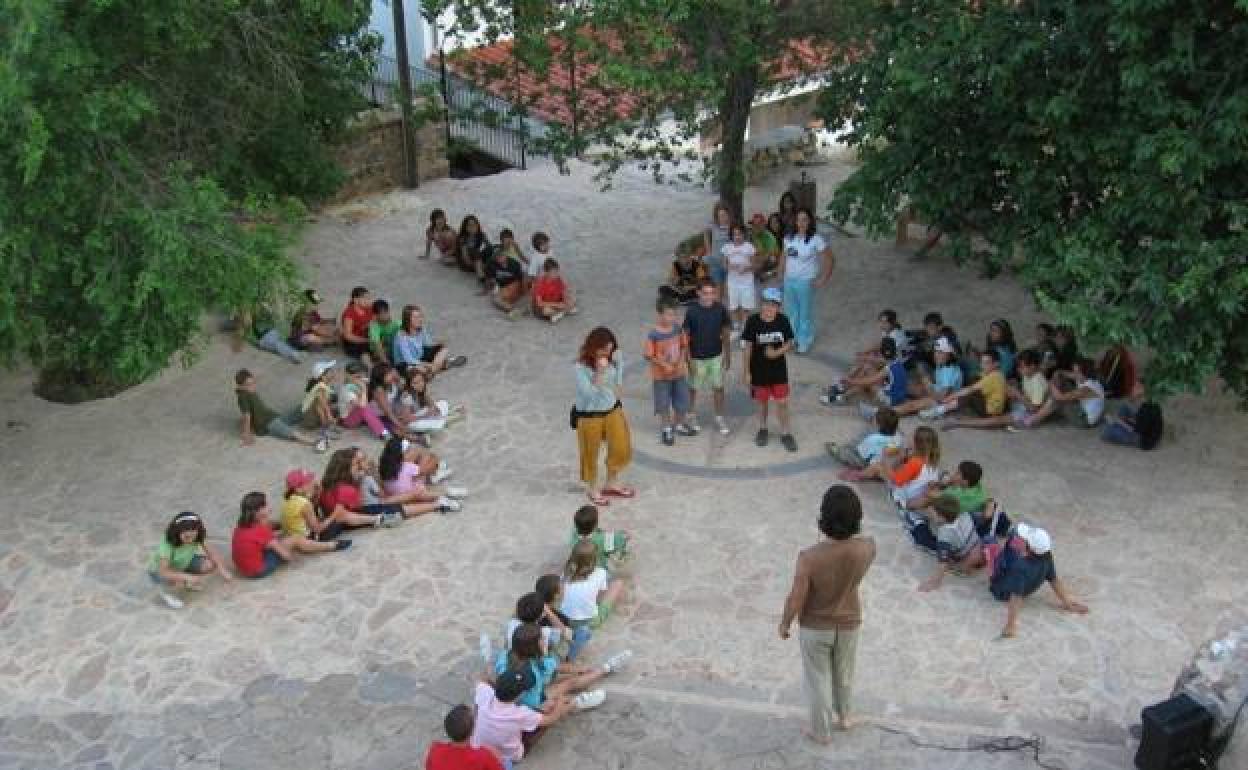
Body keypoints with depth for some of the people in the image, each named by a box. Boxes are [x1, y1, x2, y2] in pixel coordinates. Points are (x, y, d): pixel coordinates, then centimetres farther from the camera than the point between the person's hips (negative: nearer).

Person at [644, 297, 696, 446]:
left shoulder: (678, 329, -7)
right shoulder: (653, 334, -21)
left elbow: (684, 346, 6)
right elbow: (648, 355, -16)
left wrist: (682, 361, -10)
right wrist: (664, 365, -22)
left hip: (679, 373, 4)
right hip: (661, 376, -4)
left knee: (682, 401, 15)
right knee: (663, 404, 10)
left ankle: (679, 424, 39)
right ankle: (666, 429, 30)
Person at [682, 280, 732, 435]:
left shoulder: (721, 309, -11)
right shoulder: (692, 311, -19)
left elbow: (726, 333, 1)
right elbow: (685, 336, -11)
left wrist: (728, 356, 5)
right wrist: (689, 360, -12)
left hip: (716, 355, 2)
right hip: (697, 357, -2)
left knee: (718, 388, 10)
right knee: (693, 388, 15)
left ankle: (719, 418, 27)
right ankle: (692, 415, 38)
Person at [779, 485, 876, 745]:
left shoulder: (809, 557, -36)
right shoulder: (868, 547, -28)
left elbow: (795, 601, -22)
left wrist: (784, 624, -4)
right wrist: (849, 522, -10)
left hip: (816, 626, -3)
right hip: (848, 623, 3)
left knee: (818, 679, 22)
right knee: (844, 672, 31)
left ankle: (821, 731, 42)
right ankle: (845, 715, 55)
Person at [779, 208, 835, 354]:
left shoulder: (816, 240, -15)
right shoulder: (789, 238, 1)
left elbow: (829, 260, -13)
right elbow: (784, 256, 15)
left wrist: (823, 279, -14)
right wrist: (781, 273, 9)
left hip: (805, 282, -5)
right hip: (789, 280, 5)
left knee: (805, 313, 7)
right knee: (791, 311, 18)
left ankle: (804, 342, 22)